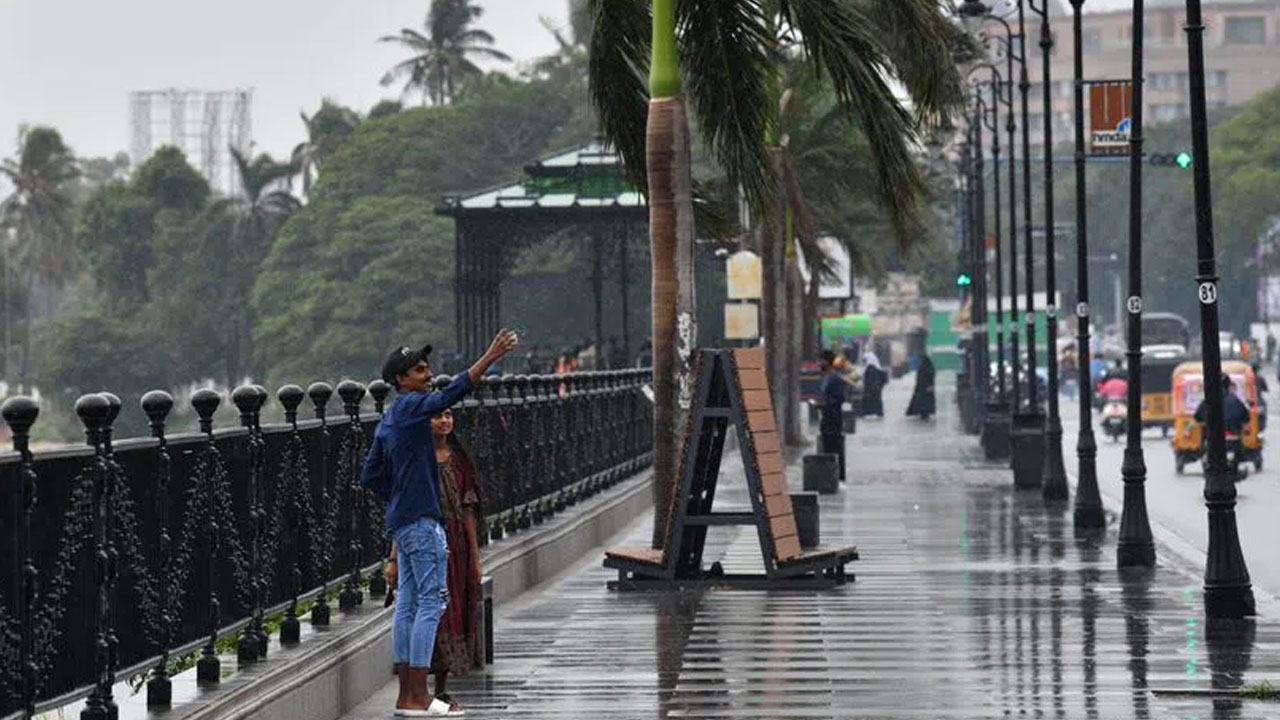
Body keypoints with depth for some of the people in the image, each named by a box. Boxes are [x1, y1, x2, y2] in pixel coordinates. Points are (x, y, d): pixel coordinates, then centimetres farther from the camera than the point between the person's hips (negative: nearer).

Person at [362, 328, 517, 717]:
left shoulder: (388, 421, 18)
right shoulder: (409, 406, -10)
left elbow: (370, 475, 20)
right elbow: (450, 394, -26)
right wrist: (490, 357, -28)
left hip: (401, 521, 10)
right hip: (422, 520, -10)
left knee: (408, 603, 9)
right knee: (430, 602, -9)